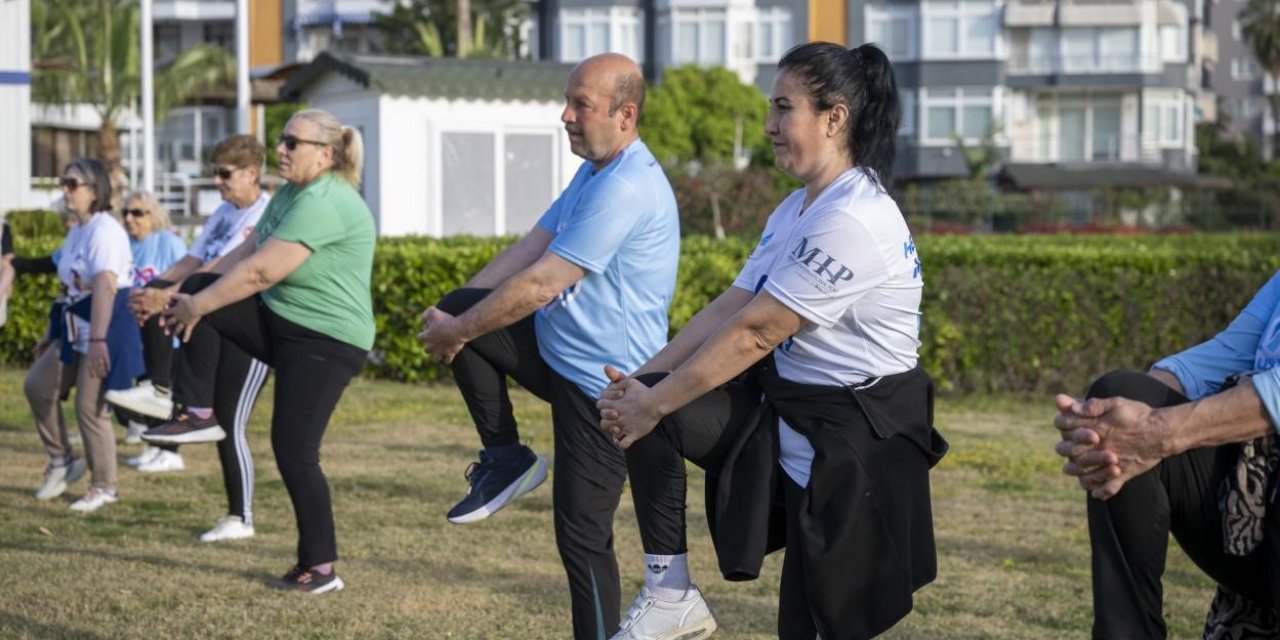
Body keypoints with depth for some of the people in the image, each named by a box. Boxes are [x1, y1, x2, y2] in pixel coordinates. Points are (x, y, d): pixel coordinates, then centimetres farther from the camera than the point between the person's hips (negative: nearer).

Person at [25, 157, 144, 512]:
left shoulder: (105, 230, -16)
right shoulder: (76, 232, 15)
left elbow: (105, 287, -25)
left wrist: (97, 339, -32)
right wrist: (52, 330, 22)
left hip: (106, 327, -9)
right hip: (74, 328, 9)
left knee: (90, 407, -5)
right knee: (37, 386, 4)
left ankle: (104, 487, 10)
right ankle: (61, 461, 18)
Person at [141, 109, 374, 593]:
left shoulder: (324, 204, -23)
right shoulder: (290, 192, 10)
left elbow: (260, 272, -25)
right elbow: (245, 253, 11)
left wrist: (198, 308, -16)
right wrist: (191, 294, 0)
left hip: (326, 342, -9)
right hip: (278, 321, 9)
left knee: (294, 451, -9)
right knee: (196, 289, -5)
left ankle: (320, 569, 4)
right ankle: (197, 416, -3)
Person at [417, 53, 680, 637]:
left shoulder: (627, 189, -24)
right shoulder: (592, 173, 10)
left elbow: (540, 285, -23)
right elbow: (528, 249, 10)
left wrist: (456, 333, -13)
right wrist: (453, 314, 1)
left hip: (603, 384, -10)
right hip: (558, 351, 10)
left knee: (582, 537, -4)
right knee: (462, 309, 1)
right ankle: (505, 457, 9)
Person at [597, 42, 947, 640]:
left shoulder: (854, 220, -22)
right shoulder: (795, 211, 10)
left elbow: (753, 333, -22)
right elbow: (727, 308, 6)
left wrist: (654, 405, -16)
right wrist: (643, 382, -5)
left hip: (853, 447, -9)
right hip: (783, 409, 9)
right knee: (645, 405, -8)